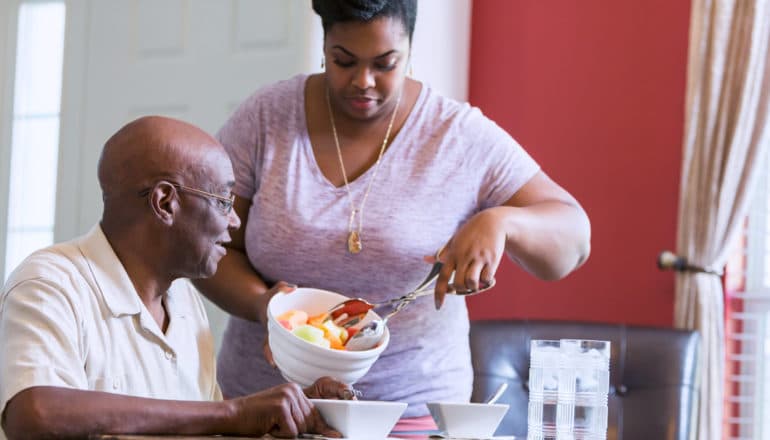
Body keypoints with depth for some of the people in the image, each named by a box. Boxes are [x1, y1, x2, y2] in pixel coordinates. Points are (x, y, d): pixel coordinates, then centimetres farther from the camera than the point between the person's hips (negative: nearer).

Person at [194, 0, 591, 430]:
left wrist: (500, 222, -28)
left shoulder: (463, 139, -8)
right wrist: (262, 305, -22)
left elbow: (573, 238, -7)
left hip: (412, 405, -1)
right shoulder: (263, 119, -5)